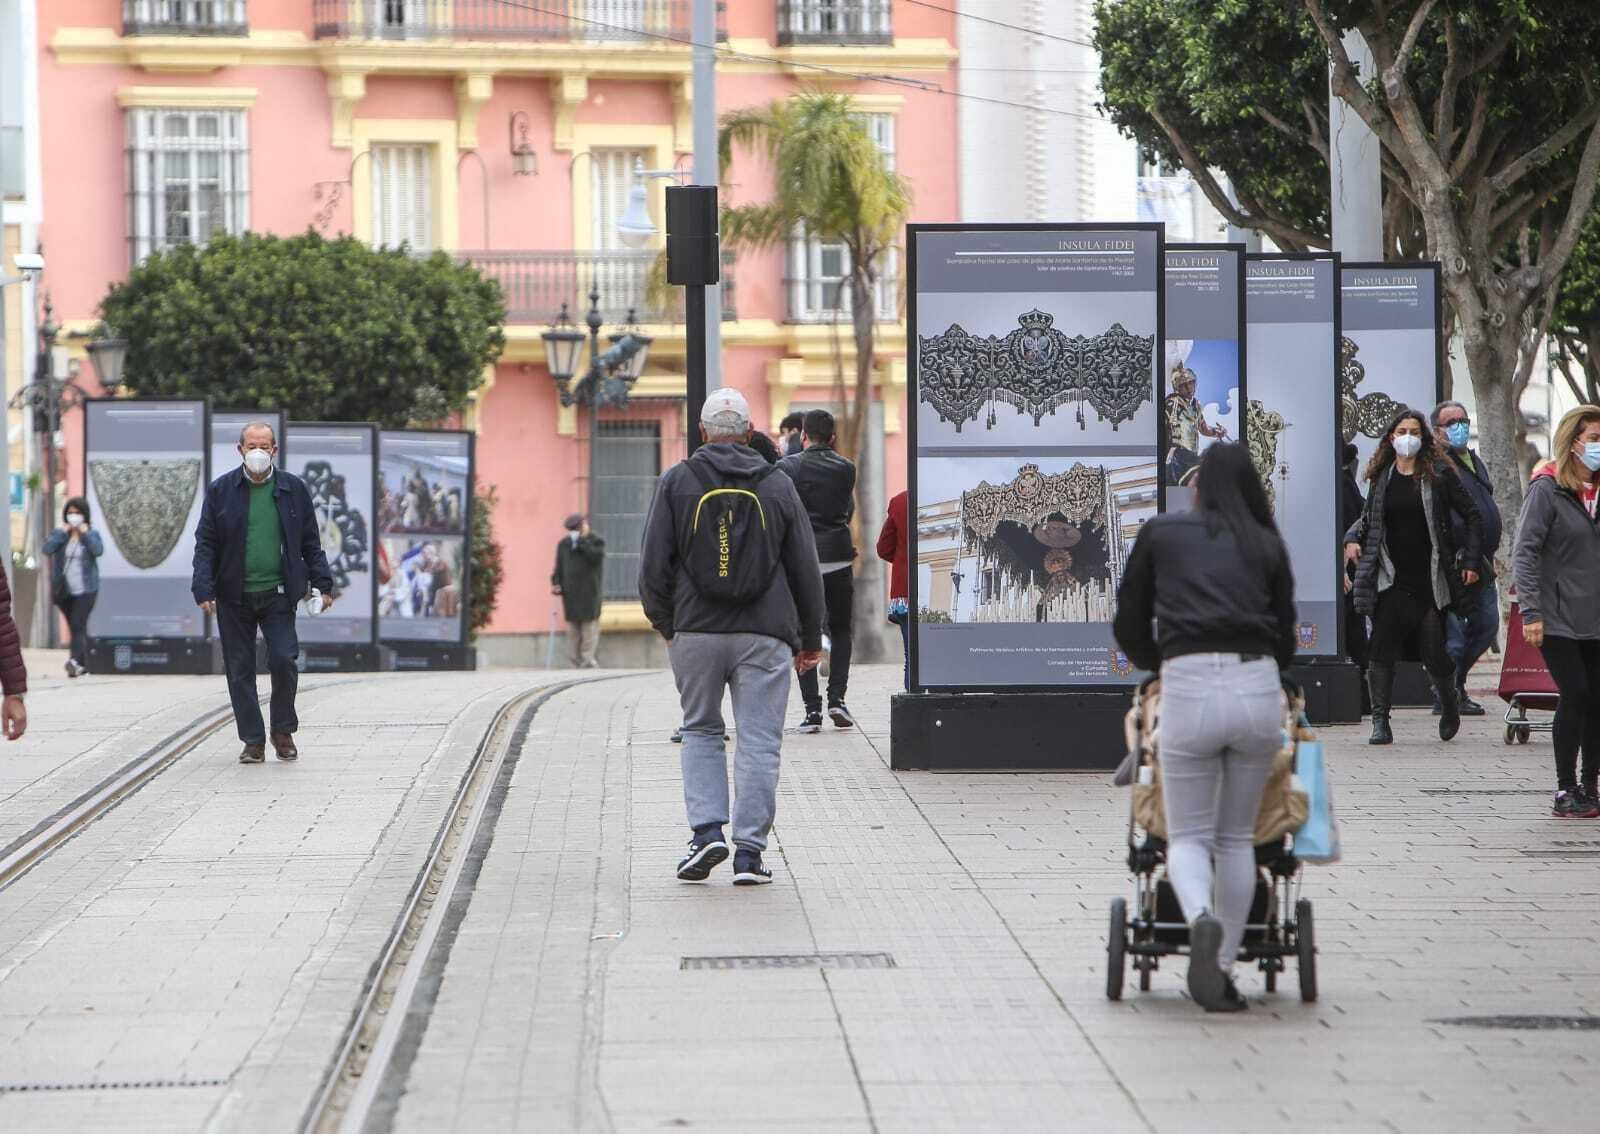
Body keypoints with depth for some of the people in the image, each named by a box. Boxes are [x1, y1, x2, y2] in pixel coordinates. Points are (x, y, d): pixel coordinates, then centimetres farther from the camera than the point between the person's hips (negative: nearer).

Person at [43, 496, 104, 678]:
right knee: (75, 627, 10)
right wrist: (62, 532, -10)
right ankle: (84, 665, 19)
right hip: (65, 591, 3)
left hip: (85, 589, -3)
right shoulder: (59, 534, 8)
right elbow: (47, 549, -10)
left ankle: (75, 661, -28)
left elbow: (98, 550, -16)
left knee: (78, 625, -18)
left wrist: (85, 533, -10)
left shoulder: (92, 534, 4)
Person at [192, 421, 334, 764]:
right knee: (240, 670, 2)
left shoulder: (293, 489, 6)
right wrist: (204, 590, -8)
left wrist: (322, 583, 8)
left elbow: (310, 542, 12)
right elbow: (205, 543, 1)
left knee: (284, 660, -10)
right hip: (234, 596, 0)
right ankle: (253, 742, 11)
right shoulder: (220, 490, 2)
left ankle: (283, 731, 11)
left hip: (278, 592, 0)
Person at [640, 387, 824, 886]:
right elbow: (805, 570, 8)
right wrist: (810, 639, 18)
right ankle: (749, 852, 0)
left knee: (700, 731, 16)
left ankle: (706, 830, 1)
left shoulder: (675, 483, 2)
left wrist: (665, 624, 15)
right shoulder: (778, 487, 5)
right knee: (759, 741, 3)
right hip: (764, 634, 0)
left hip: (696, 631, 0)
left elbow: (654, 567, 0)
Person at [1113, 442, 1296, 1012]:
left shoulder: (1160, 533, 13)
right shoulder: (1268, 546, 16)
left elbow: (1129, 628, 17)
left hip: (1189, 690, -2)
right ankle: (1223, 971, 13)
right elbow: (1285, 642, 17)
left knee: (1189, 836, 9)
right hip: (1259, 688, 2)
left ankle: (1201, 919, -22)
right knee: (1237, 836, 16)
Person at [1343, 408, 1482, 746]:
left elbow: (1471, 516, 5)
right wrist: (1353, 538, 2)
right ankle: (1380, 723, -6)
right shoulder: (1381, 477, 9)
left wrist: (1470, 562, -1)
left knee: (1435, 653, -2)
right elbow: (1369, 517, 23)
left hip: (1431, 579, -2)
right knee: (1381, 651, -8)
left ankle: (1449, 705, 27)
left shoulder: (1438, 475, 0)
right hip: (1392, 581, 2)